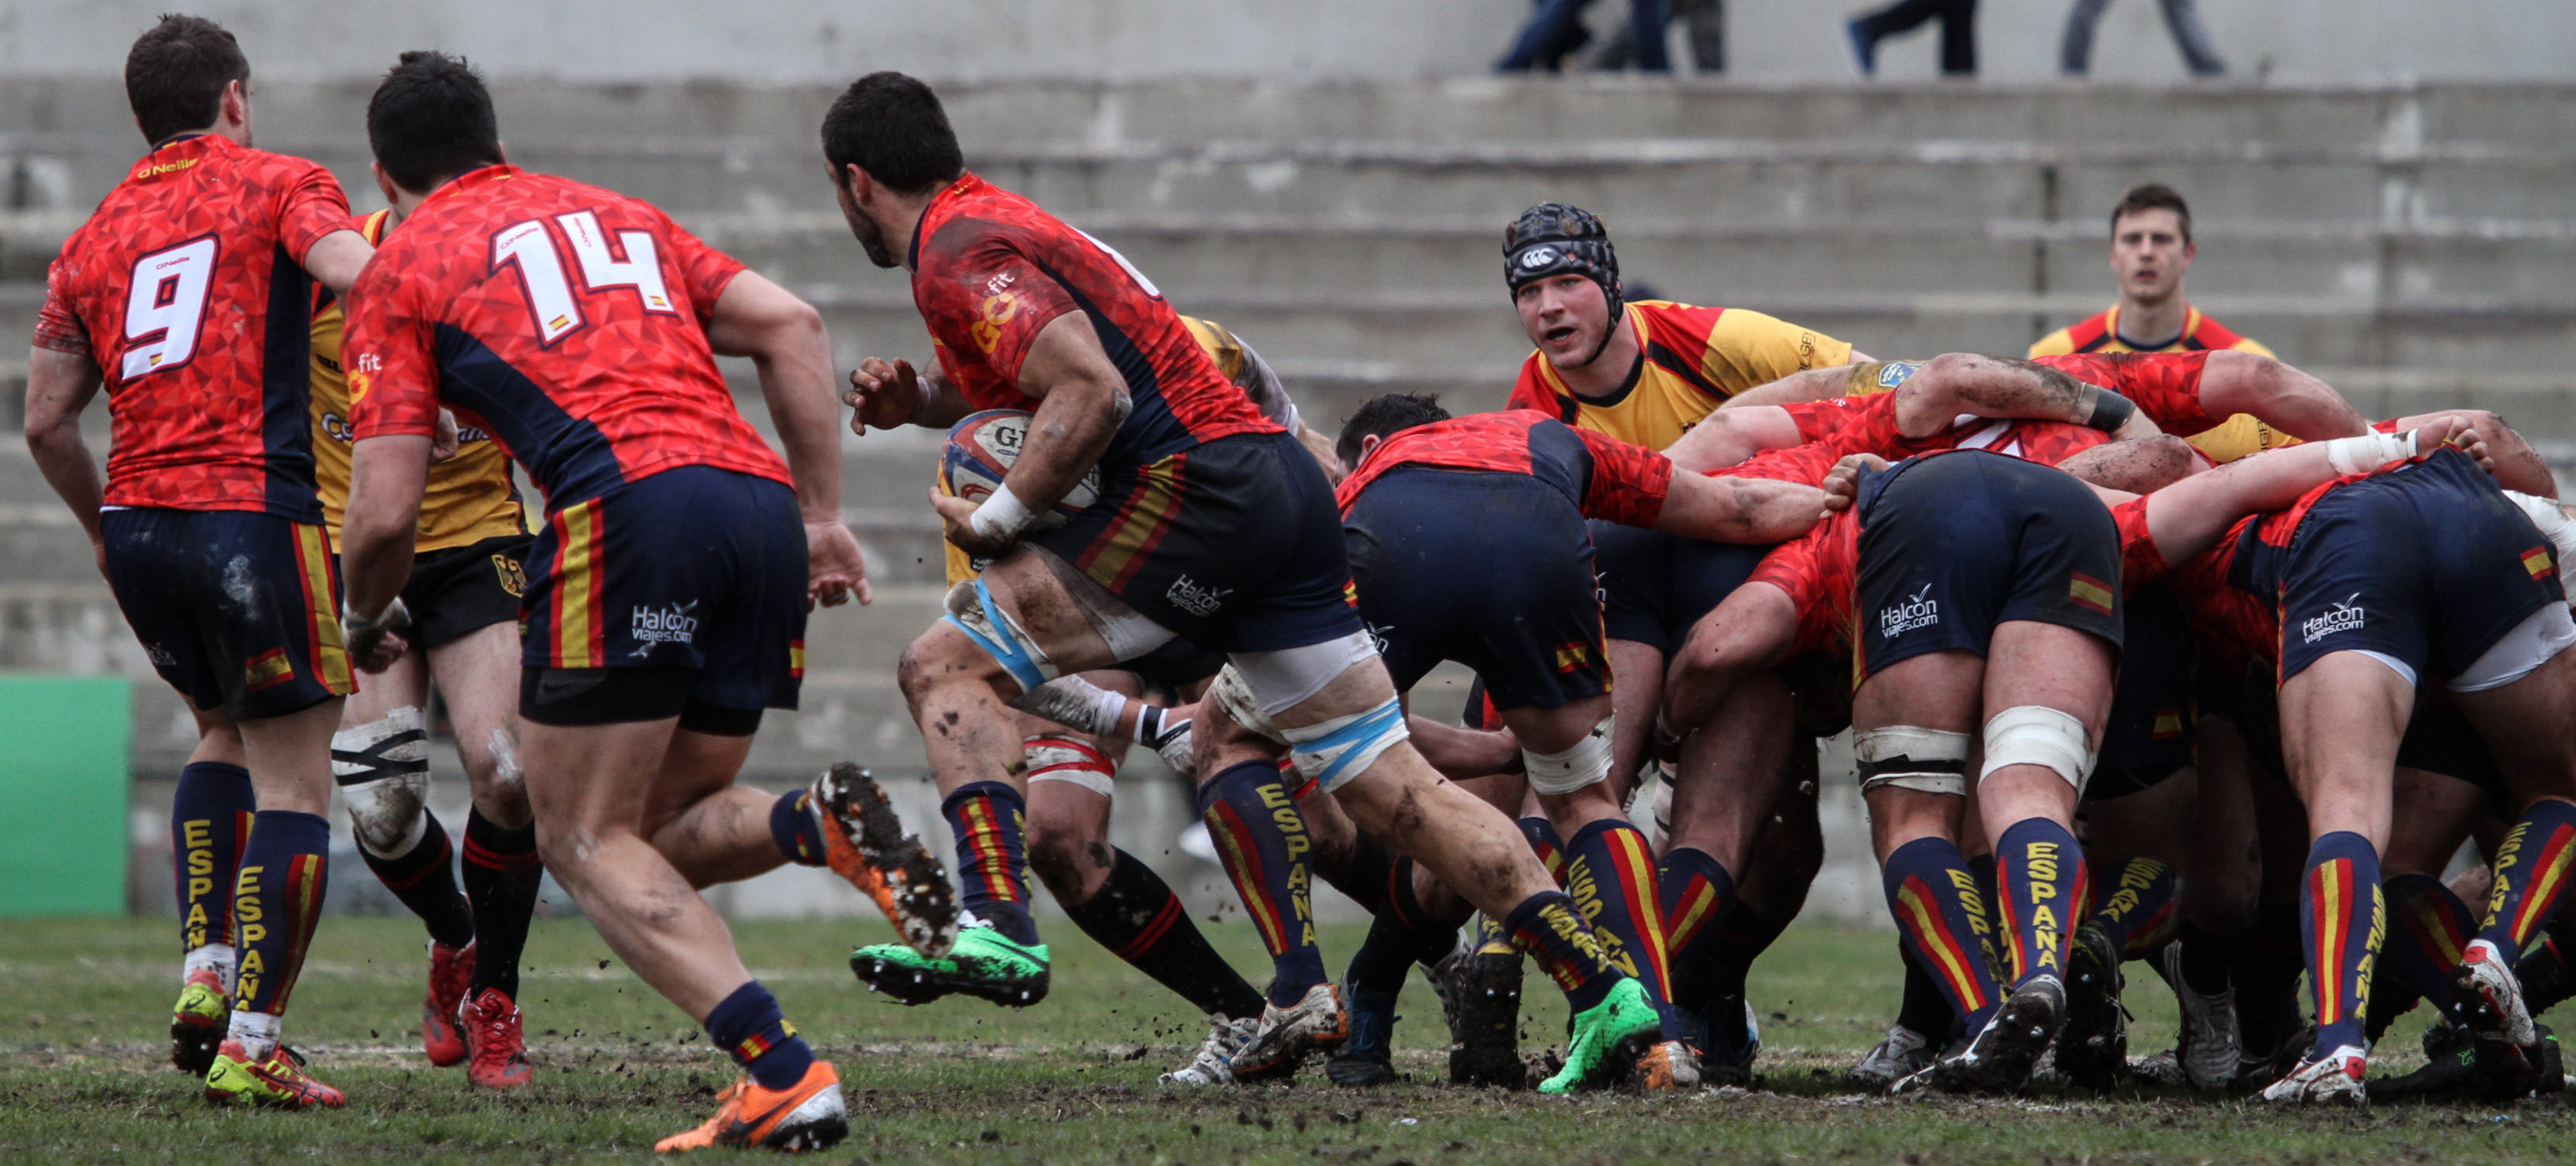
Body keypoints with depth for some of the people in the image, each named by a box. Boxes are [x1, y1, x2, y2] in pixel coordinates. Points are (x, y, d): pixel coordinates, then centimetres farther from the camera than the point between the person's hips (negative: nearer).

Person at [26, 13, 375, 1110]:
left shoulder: (94, 237, 15)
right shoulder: (277, 185, 2)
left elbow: (45, 420, 14)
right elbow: (361, 275, -18)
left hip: (138, 523, 6)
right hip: (255, 511, -6)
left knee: (225, 733, 28)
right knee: (293, 784, 0)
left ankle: (204, 972, 15)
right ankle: (249, 1045, -8)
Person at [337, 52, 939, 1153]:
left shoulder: (402, 270, 13)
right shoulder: (621, 215, 30)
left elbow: (385, 511, 6)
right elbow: (792, 327, 18)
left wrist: (366, 622, 26)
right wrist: (823, 517, 17)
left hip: (628, 504, -6)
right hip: (759, 497, 6)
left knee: (587, 840, 3)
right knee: (668, 827, 18)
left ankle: (784, 1074, -15)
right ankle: (824, 822, -15)